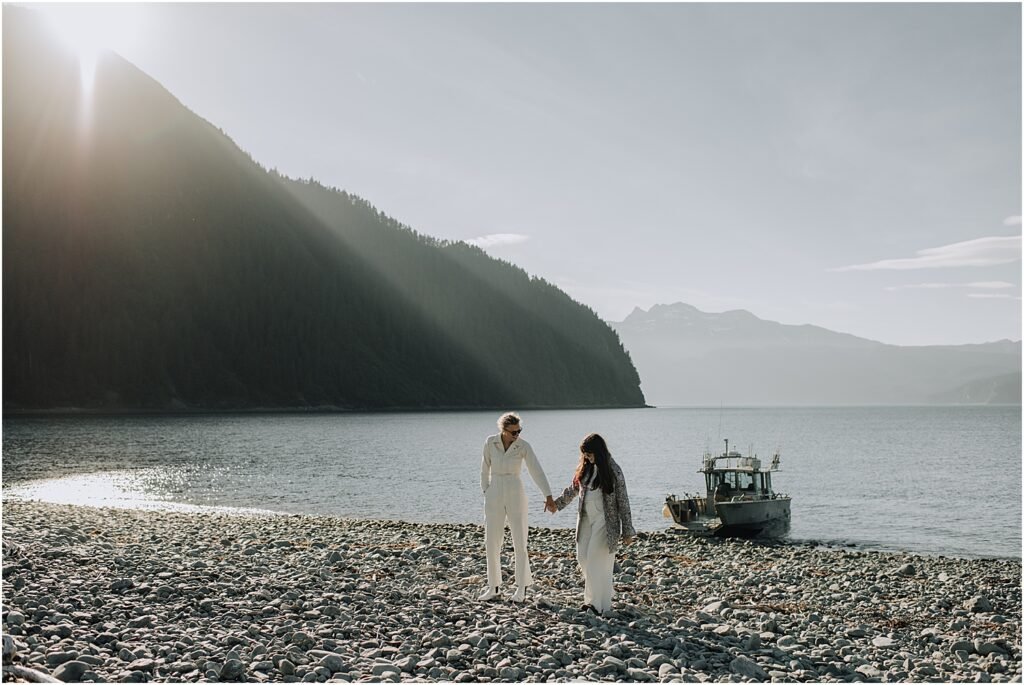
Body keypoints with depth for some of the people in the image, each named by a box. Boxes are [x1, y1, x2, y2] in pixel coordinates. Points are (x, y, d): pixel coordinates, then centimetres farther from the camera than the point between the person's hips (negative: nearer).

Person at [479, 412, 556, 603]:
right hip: (494, 497, 2)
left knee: (519, 543, -2)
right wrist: (486, 493, 5)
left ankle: (521, 587, 14)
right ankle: (494, 587, 17)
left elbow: (537, 471, -14)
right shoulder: (490, 442, -4)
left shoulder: (524, 446, -8)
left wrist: (549, 496, -24)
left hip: (515, 496, -2)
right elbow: (485, 467, 8)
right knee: (492, 543, 3)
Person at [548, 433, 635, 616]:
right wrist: (557, 504, 23)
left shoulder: (613, 471, -12)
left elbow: (623, 501, -9)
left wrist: (627, 531, -8)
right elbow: (574, 489, 21)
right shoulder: (585, 468, 5)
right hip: (586, 519, 6)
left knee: (596, 560, -9)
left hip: (604, 521, -6)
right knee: (583, 556, 6)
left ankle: (599, 604, 2)